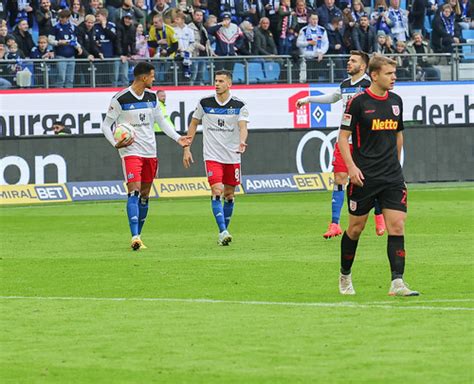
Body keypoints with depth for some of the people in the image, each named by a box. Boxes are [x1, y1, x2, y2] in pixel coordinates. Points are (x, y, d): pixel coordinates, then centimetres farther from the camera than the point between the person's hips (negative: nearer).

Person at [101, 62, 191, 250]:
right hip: (130, 151, -6)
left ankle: (138, 236, 17)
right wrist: (115, 143, -19)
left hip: (150, 151, 6)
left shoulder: (152, 97, 8)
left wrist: (178, 138, 13)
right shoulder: (120, 99, -10)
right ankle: (135, 237, -23)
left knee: (145, 194, 8)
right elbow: (106, 125, -4)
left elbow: (160, 121, 20)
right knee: (134, 191, -17)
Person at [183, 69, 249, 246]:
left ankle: (224, 232, 24)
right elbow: (193, 124, 11)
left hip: (232, 157, 1)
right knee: (217, 191, -17)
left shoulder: (239, 105, -3)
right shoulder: (205, 103, 0)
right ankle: (223, 232, -22)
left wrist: (242, 142, -35)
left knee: (229, 195, 9)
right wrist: (186, 148, 8)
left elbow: (243, 127, -13)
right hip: (212, 156, -1)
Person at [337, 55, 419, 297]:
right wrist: (352, 167, -15)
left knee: (397, 226, -8)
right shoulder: (358, 102, -8)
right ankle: (345, 276, 27)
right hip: (364, 177, -4)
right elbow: (343, 136, -6)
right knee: (356, 228, 7)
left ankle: (397, 283, -12)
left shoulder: (396, 101, 8)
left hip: (392, 177, 4)